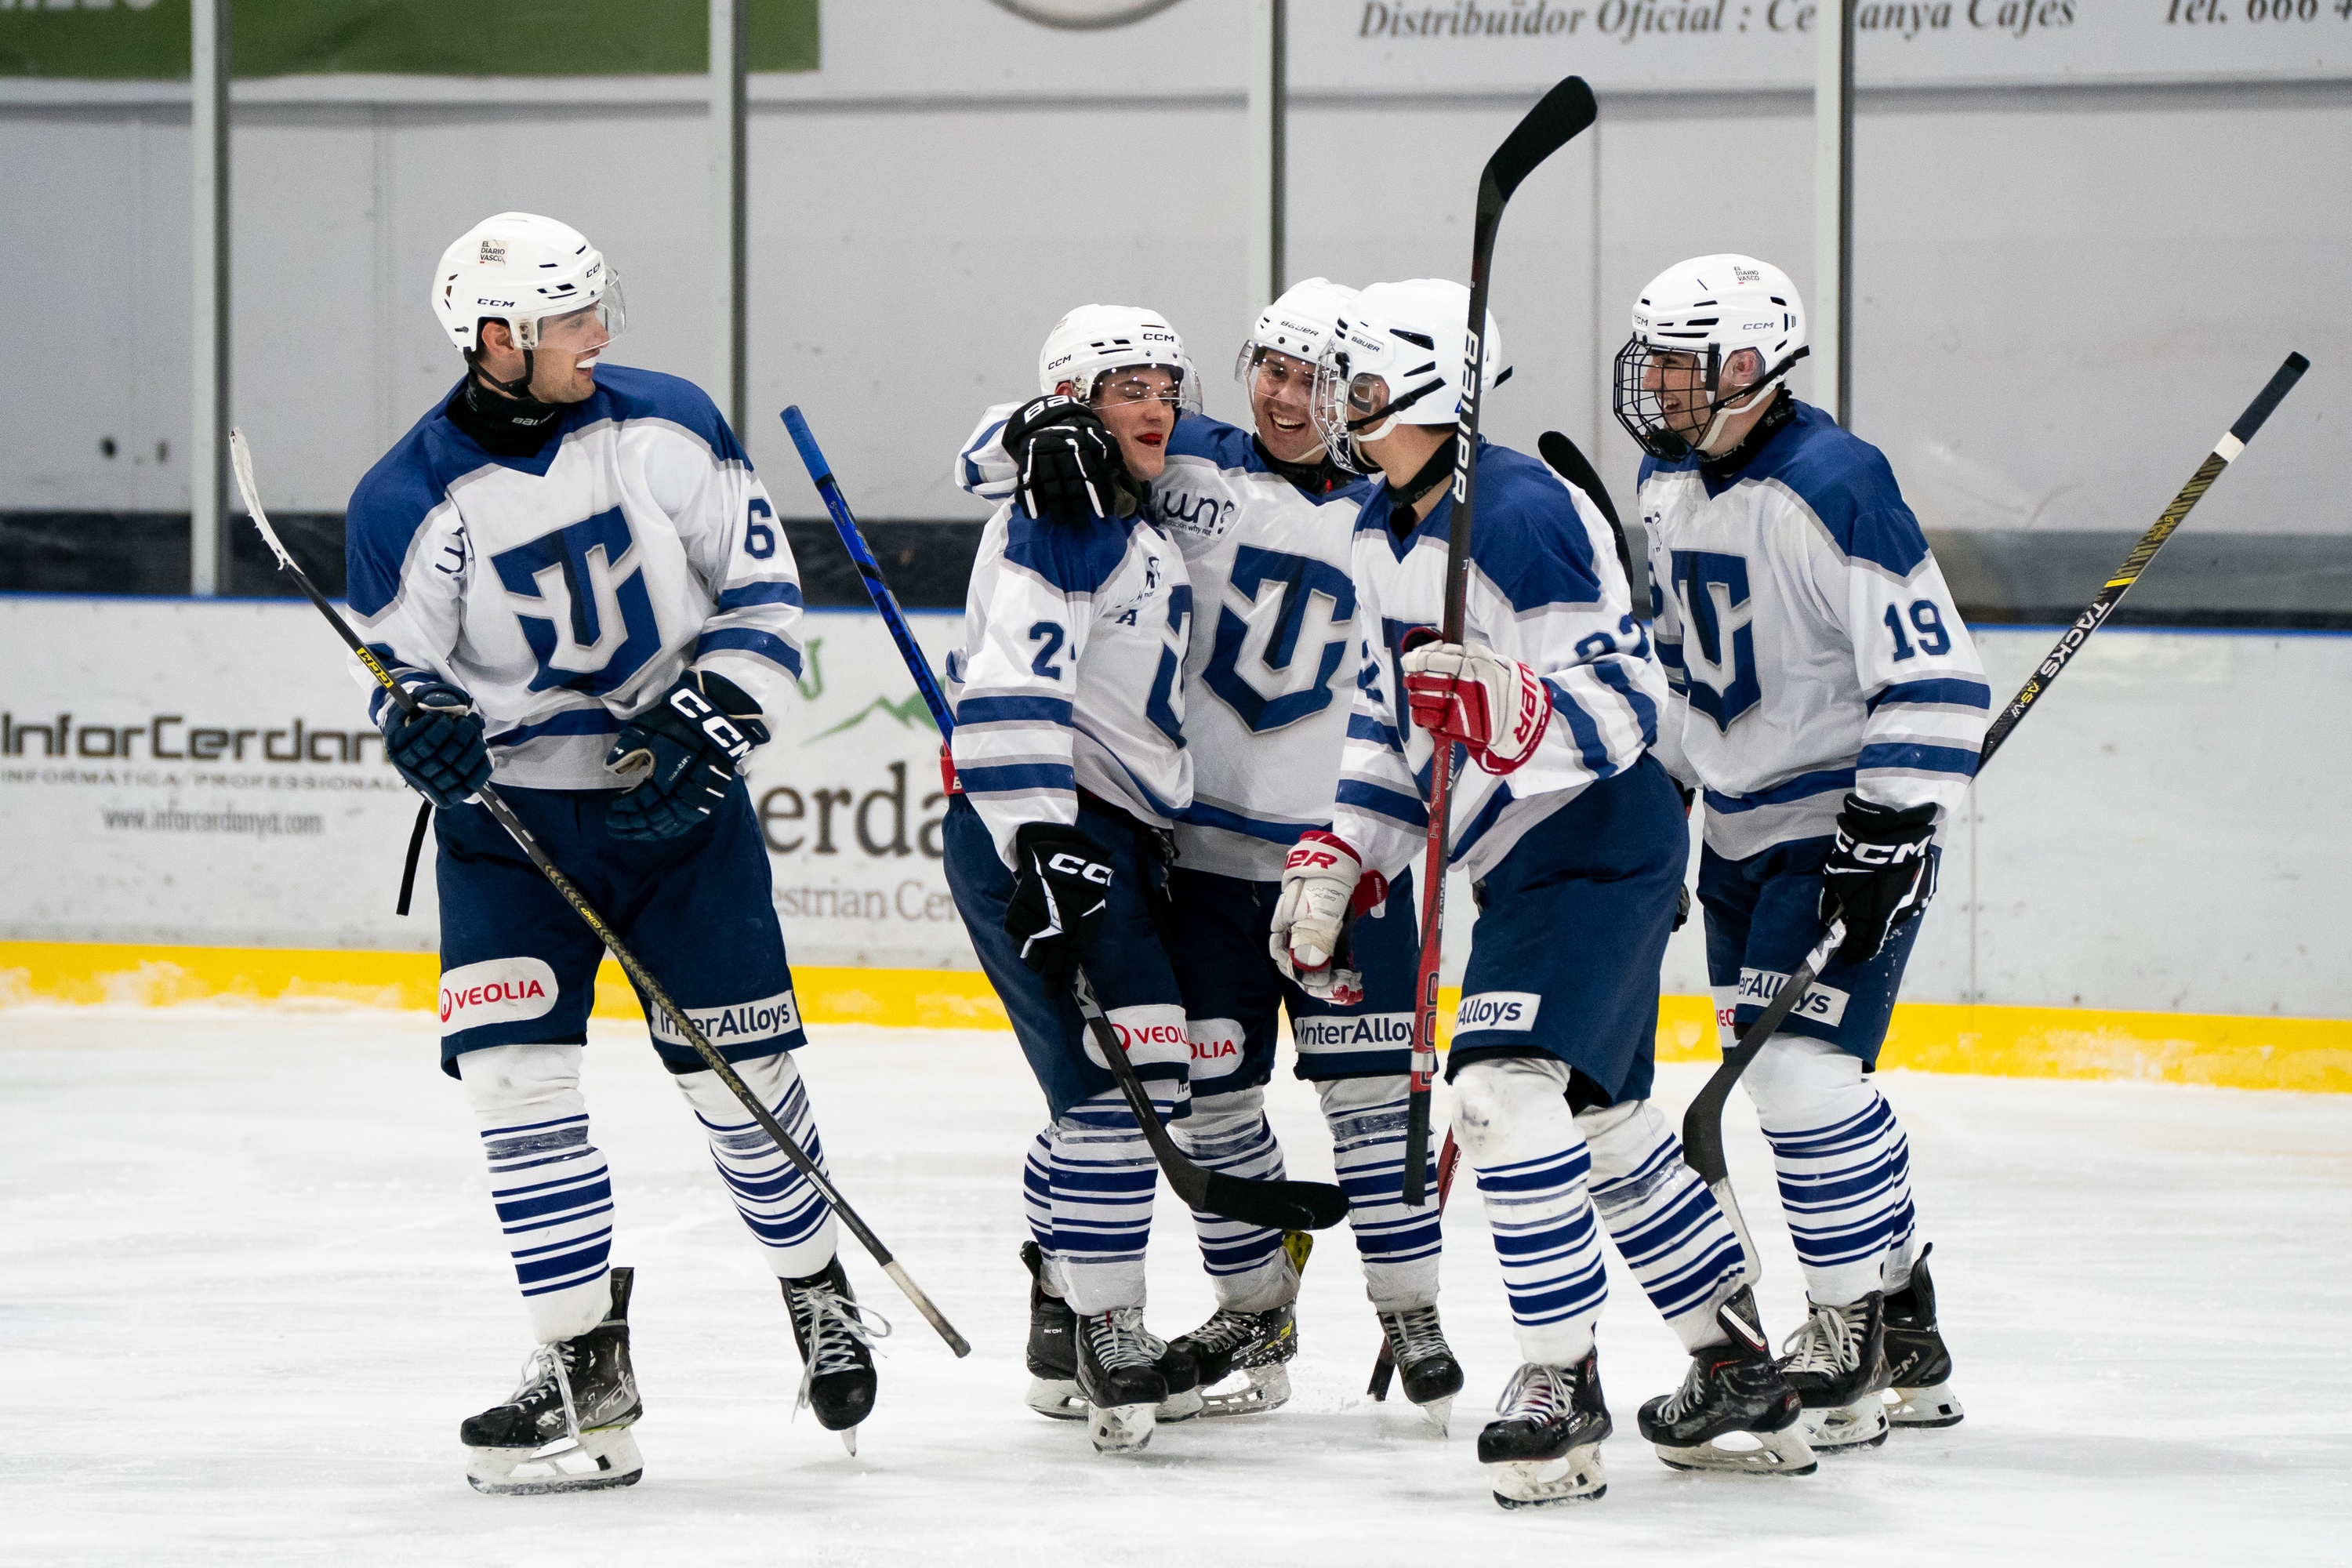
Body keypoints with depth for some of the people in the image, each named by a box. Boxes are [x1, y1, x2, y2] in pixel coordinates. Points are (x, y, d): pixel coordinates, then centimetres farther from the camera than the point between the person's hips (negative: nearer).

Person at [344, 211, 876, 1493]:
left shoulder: (665, 428, -6)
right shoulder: (411, 503, -10)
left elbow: (762, 582, 0)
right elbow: (401, 674, -3)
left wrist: (709, 726, -13)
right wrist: (426, 725, -27)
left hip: (681, 802, 1)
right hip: (511, 815, -1)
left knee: (739, 1067, 2)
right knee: (512, 1066, -14)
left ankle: (815, 1283, 30)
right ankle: (588, 1369, -7)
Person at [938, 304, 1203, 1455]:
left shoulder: (1142, 535, 21)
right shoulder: (1058, 517, -12)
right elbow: (1012, 681, -23)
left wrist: (1153, 851, 31)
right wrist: (1041, 838, -30)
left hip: (1106, 832, 11)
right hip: (1032, 827, -11)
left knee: (1114, 1080, 14)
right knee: (1125, 1068, -17)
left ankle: (1061, 1316, 26)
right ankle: (1106, 1336, -11)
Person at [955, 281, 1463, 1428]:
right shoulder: (1182, 467, 1)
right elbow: (992, 456, -2)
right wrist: (1044, 436, -22)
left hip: (1345, 846, 0)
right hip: (1203, 847, 0)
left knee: (1367, 1086, -3)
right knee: (1213, 1094, 4)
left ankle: (1411, 1317, 7)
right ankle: (1255, 1313, 18)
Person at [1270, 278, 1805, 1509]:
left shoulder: (1526, 518, -21)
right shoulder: (1383, 535, 9)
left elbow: (1621, 714, -24)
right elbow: (1391, 716, 20)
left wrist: (1512, 715, -42)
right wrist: (1340, 860, 13)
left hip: (1602, 841, -10)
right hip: (1520, 857, 10)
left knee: (1509, 1085, -21)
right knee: (1599, 1116, 15)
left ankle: (1562, 1380, -16)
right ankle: (1740, 1364, 26)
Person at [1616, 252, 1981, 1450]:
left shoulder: (1833, 487, -21)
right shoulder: (1667, 485, 7)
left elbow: (1933, 676, -22)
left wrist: (1890, 836, -25)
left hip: (1853, 822, -9)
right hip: (1740, 827, 9)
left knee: (1802, 1071, -16)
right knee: (1778, 1073, 11)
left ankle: (1853, 1350, -6)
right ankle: (1906, 1335, 21)